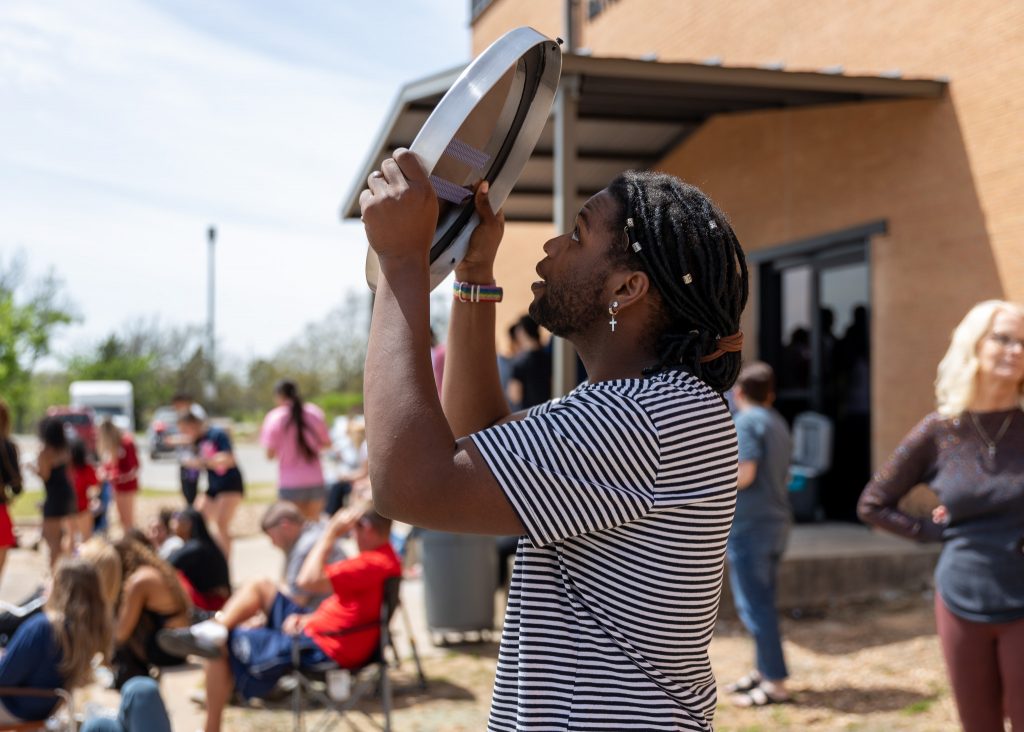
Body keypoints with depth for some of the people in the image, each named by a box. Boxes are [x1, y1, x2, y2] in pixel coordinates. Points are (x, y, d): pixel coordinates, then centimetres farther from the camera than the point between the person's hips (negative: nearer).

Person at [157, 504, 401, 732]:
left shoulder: (372, 564, -24)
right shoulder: (384, 557, 8)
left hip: (322, 647, -10)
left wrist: (331, 534, -19)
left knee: (222, 646, -2)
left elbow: (308, 580, -28)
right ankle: (214, 629, -10)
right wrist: (306, 618, 3)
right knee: (261, 587, 11)